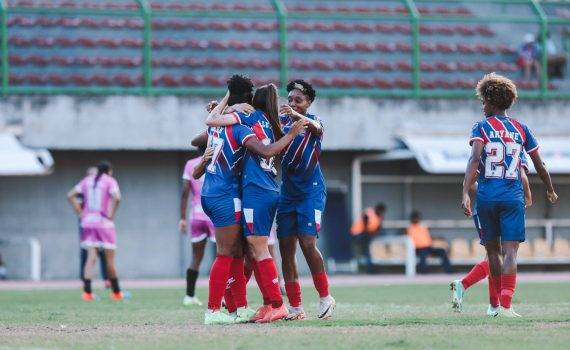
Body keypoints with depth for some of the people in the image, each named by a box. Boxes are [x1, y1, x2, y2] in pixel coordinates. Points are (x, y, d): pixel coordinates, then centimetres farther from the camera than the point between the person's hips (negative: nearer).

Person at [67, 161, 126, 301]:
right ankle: (116, 292, 18)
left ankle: (87, 291, -16)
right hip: (104, 223, -4)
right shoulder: (110, 181, -4)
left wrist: (80, 213, 5)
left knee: (91, 258, -2)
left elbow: (71, 195, 7)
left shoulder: (87, 180, 11)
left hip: (87, 221, 4)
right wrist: (111, 214, -11)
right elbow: (116, 198, -21)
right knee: (110, 259, 7)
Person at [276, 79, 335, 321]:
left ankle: (325, 297, 1)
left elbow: (317, 129, -27)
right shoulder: (283, 120, 9)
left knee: (307, 243, -16)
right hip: (287, 192, 5)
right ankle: (295, 308, 6)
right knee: (286, 249, 1)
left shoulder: (313, 120, -4)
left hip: (311, 191, -5)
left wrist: (297, 116, -47)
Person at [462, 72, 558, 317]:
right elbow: (539, 164, 14)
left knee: (493, 251, 14)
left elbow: (475, 159, -14)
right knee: (509, 252, -6)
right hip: (513, 196, 0)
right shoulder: (520, 129, 9)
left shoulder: (481, 127, 1)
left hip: (487, 195, 0)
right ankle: (506, 306, -20)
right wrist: (550, 190, 30)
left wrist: (465, 193, -20)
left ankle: (499, 303, 24)